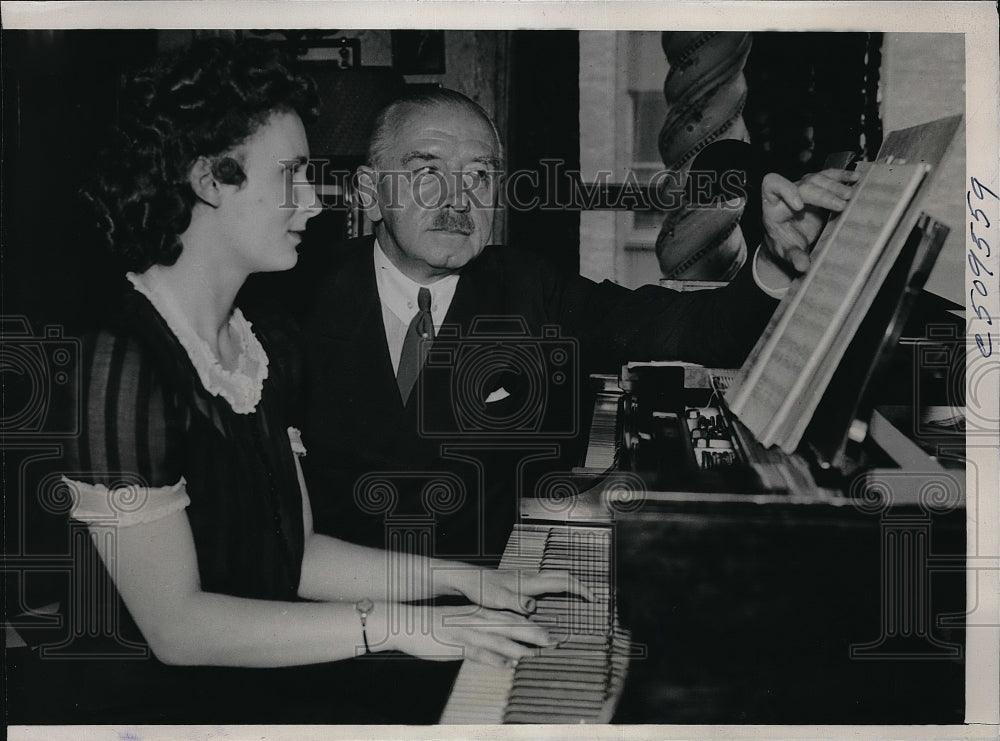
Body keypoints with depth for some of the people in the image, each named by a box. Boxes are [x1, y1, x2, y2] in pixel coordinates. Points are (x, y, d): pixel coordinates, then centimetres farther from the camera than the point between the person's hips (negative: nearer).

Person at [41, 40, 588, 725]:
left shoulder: (267, 351, 10)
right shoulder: (120, 366, -18)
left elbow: (293, 555, 10)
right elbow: (177, 627, -20)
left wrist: (462, 583, 1)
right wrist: (394, 624, -20)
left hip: (267, 674, 7)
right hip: (156, 701, -7)